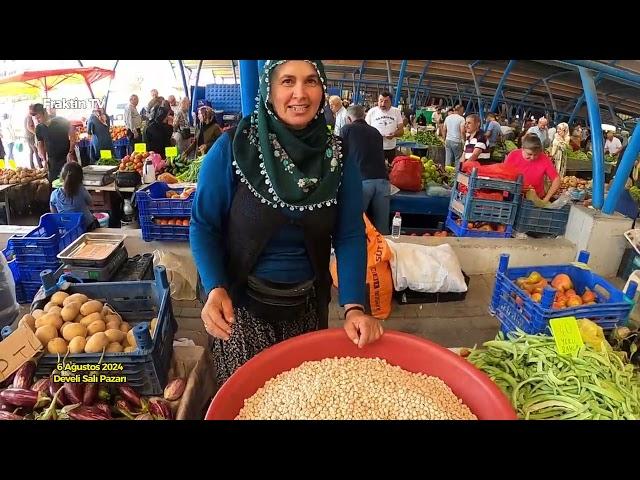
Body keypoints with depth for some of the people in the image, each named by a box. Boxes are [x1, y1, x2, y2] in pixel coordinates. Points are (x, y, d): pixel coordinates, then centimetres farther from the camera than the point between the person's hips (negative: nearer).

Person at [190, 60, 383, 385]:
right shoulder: (232, 148, -15)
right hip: (242, 303, -2)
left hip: (309, 305, 3)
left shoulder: (338, 157, -6)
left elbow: (350, 235, -8)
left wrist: (354, 306, -20)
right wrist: (215, 289, -25)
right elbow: (203, 224, -10)